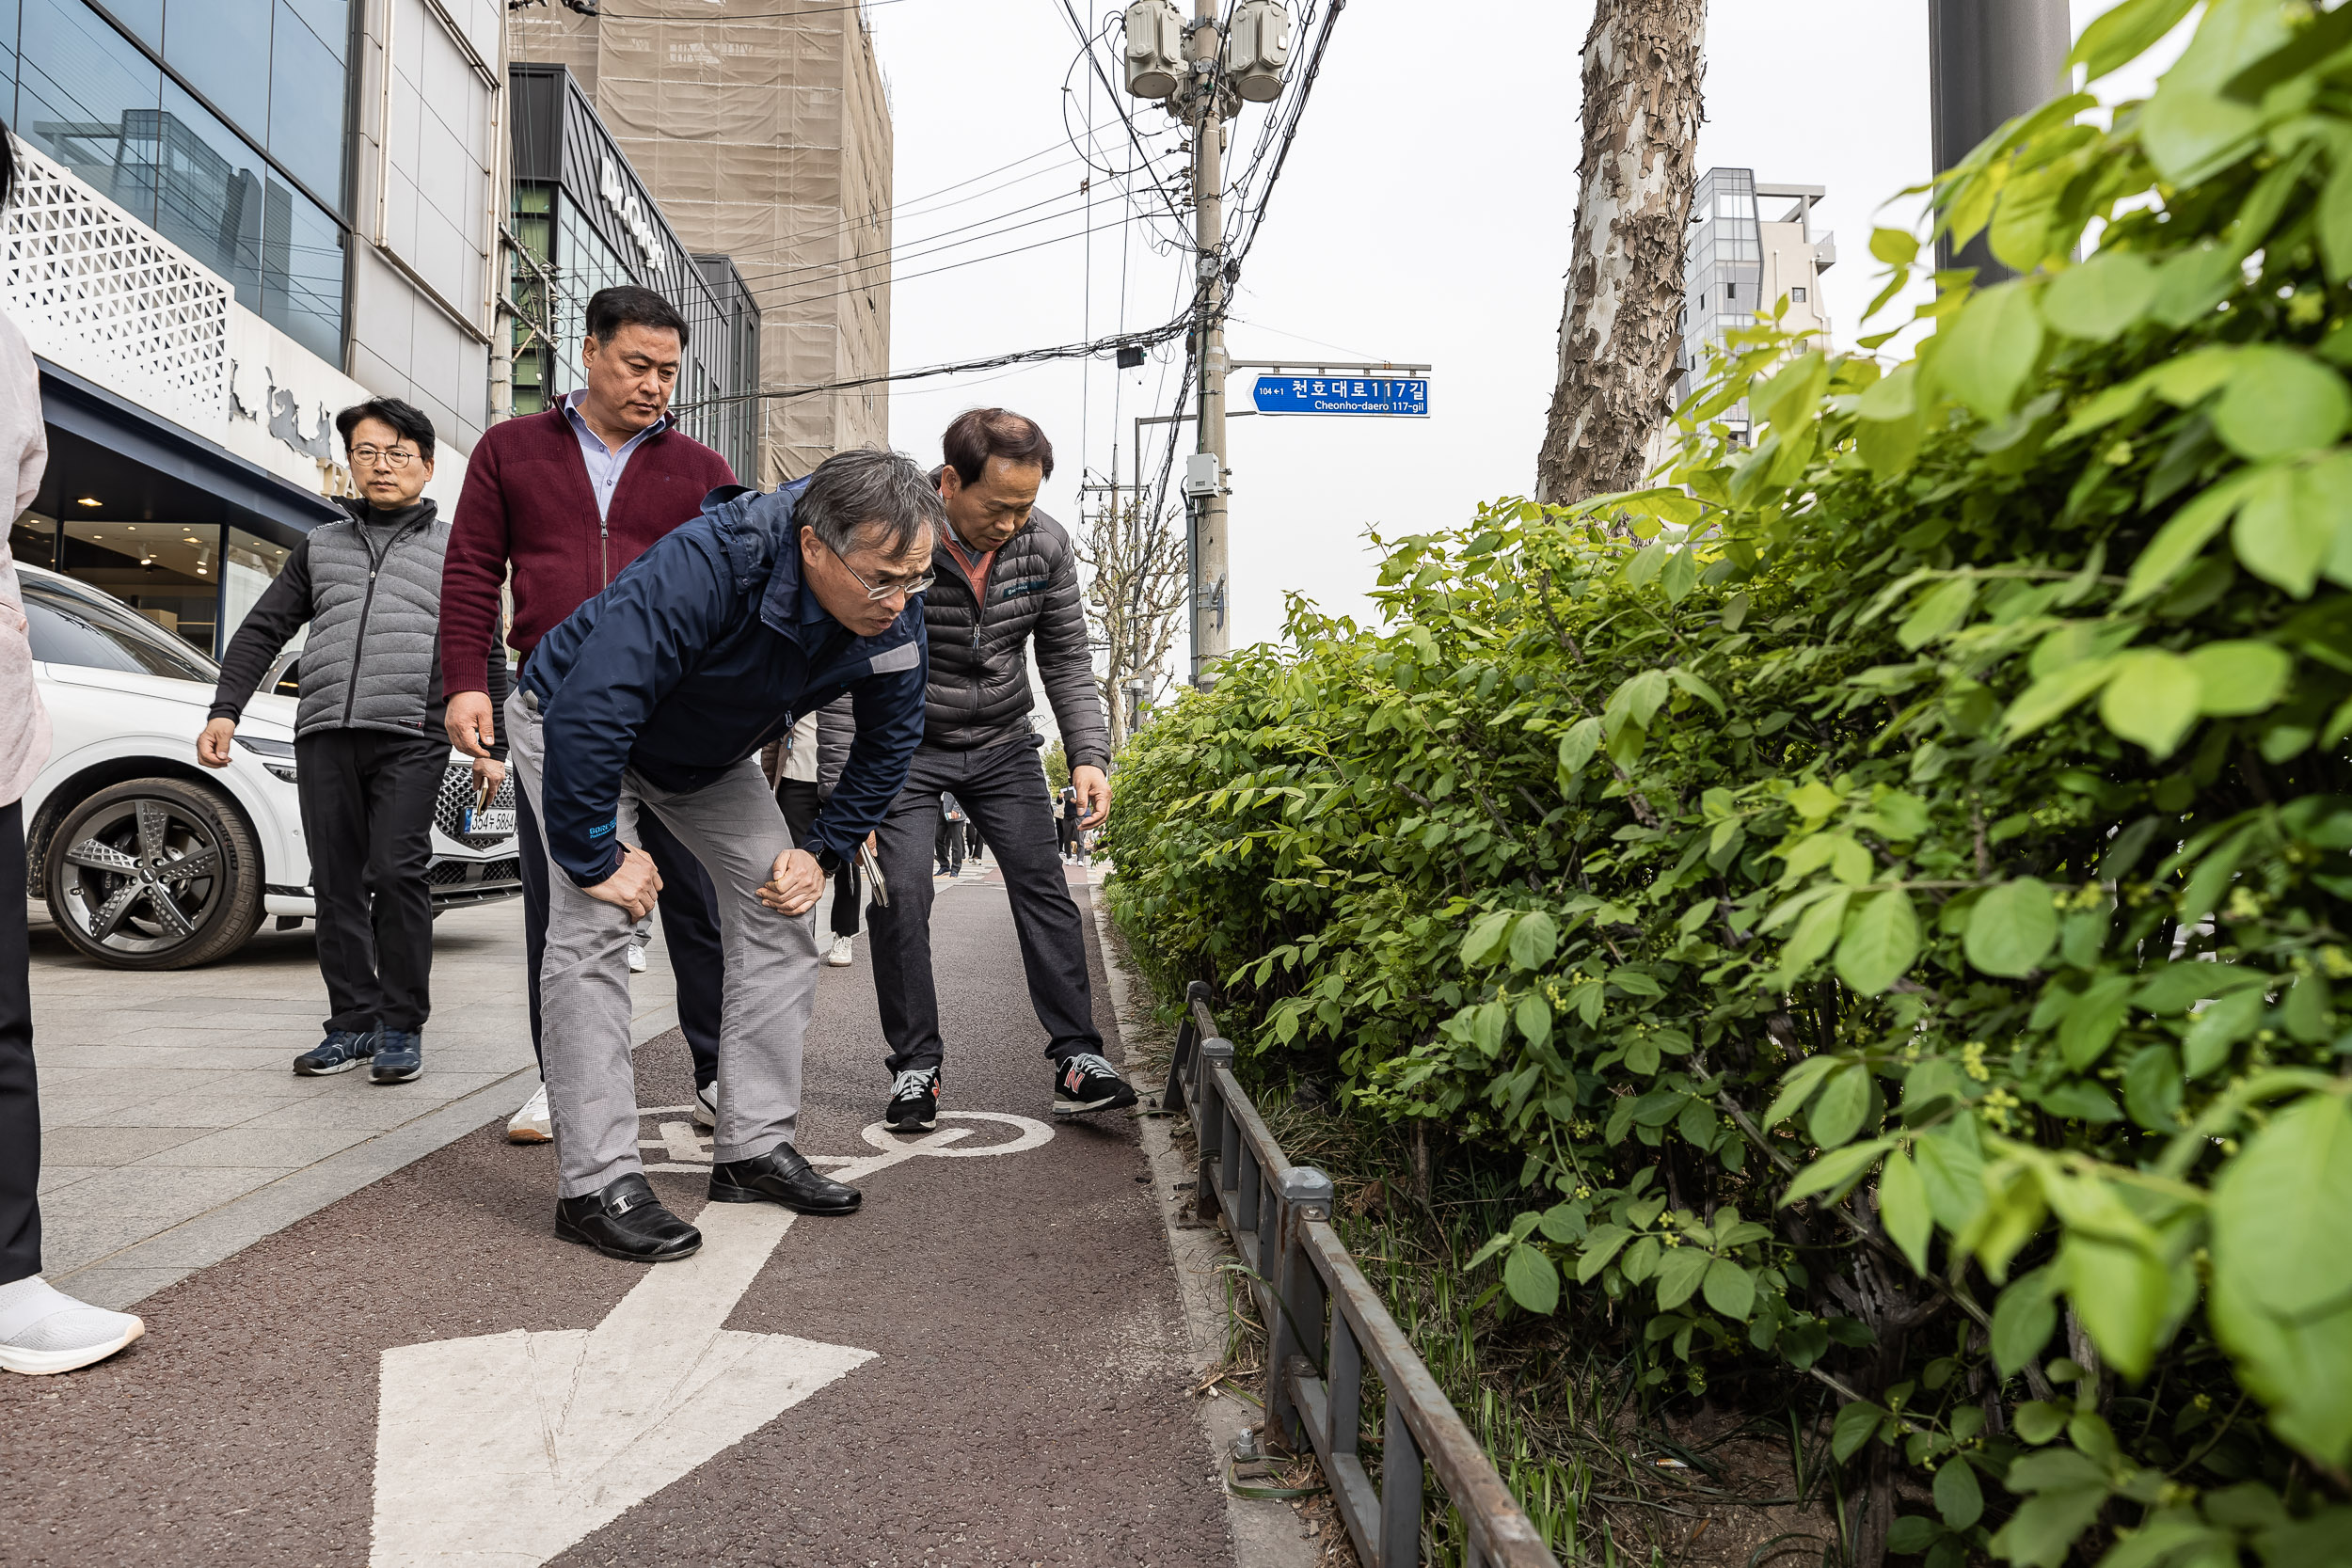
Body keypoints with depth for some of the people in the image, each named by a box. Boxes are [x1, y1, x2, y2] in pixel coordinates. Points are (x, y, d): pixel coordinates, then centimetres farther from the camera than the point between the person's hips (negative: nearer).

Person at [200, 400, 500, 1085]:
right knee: (336, 885, 3)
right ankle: (352, 1023, 10)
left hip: (411, 738, -3)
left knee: (396, 873, -13)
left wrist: (491, 746, 4)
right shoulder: (320, 545, 21)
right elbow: (262, 630, 19)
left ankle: (402, 1027, -4)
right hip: (323, 736, 4)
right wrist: (225, 710, 7)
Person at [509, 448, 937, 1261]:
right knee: (594, 924, -20)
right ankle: (596, 1184, -14)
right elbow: (588, 713, -43)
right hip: (573, 725, -6)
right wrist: (597, 857, -34)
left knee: (780, 911, -1)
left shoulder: (892, 613, -22)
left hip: (710, 753, 6)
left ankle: (755, 1148, 8)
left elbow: (890, 739, -4)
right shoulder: (704, 566, -43)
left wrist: (821, 850, -9)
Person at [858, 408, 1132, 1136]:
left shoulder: (1045, 543, -11)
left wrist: (1088, 755, -12)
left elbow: (1066, 658, 0)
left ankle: (1076, 1056, 0)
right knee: (900, 894, -11)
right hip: (906, 748, -3)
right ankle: (915, 1067, 3)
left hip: (1003, 746, 3)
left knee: (1043, 886, -4)